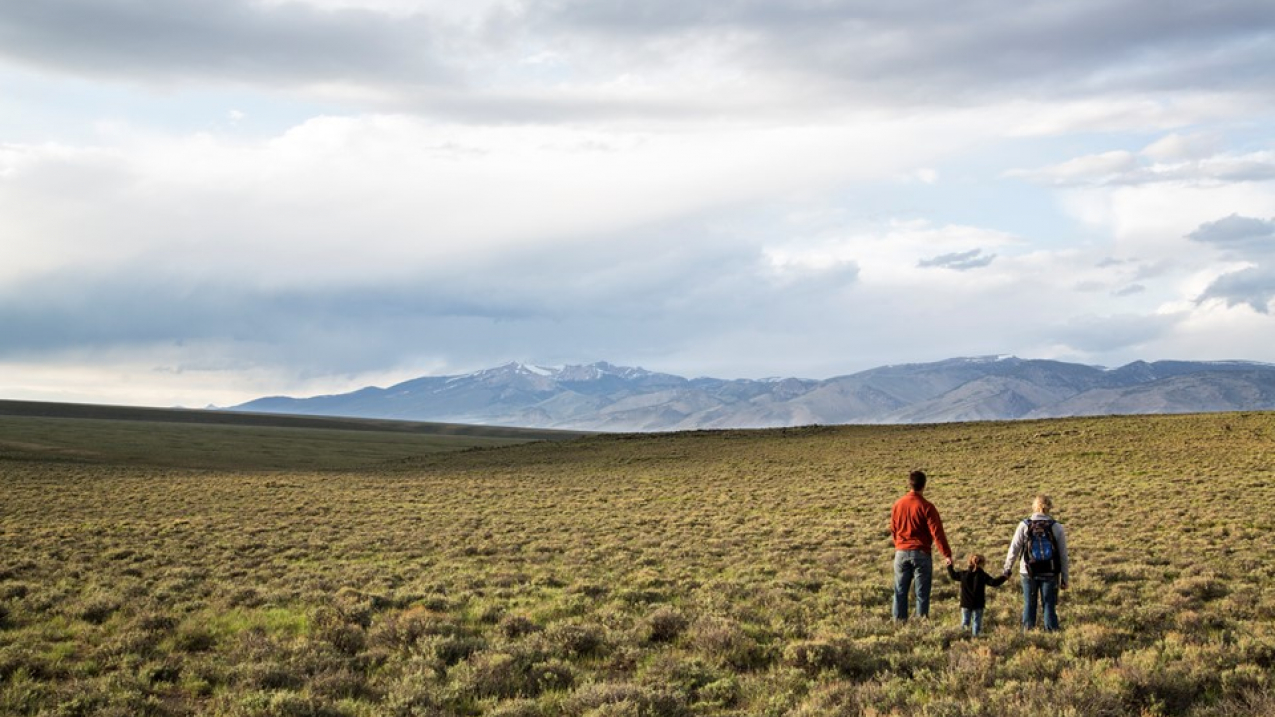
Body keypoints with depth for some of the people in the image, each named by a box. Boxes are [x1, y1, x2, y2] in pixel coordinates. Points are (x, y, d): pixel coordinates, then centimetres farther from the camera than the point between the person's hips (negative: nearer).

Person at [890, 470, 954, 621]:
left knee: (900, 590, 11)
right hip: (921, 553, -4)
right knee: (922, 592, 4)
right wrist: (946, 554, -13)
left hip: (901, 553, 4)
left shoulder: (898, 504, 2)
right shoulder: (926, 507, -12)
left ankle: (899, 620, 12)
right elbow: (937, 532, -15)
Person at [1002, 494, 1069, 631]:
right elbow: (1063, 555, -3)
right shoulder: (1057, 527, -6)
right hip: (1050, 574, 0)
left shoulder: (1024, 526, -7)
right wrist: (1064, 579, 5)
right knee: (1049, 606, 9)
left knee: (1029, 605, 14)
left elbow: (1014, 549, -1)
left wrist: (1007, 568, 14)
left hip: (1028, 573, 0)